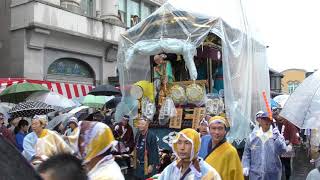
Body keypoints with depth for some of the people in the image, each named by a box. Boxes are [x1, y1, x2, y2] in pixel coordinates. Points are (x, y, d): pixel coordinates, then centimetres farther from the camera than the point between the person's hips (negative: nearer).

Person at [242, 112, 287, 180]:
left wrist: (276, 137, -25)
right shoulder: (253, 136, 1)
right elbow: (247, 153, 6)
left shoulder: (277, 136, -1)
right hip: (256, 174, 1)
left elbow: (282, 150, -16)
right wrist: (246, 166, -4)